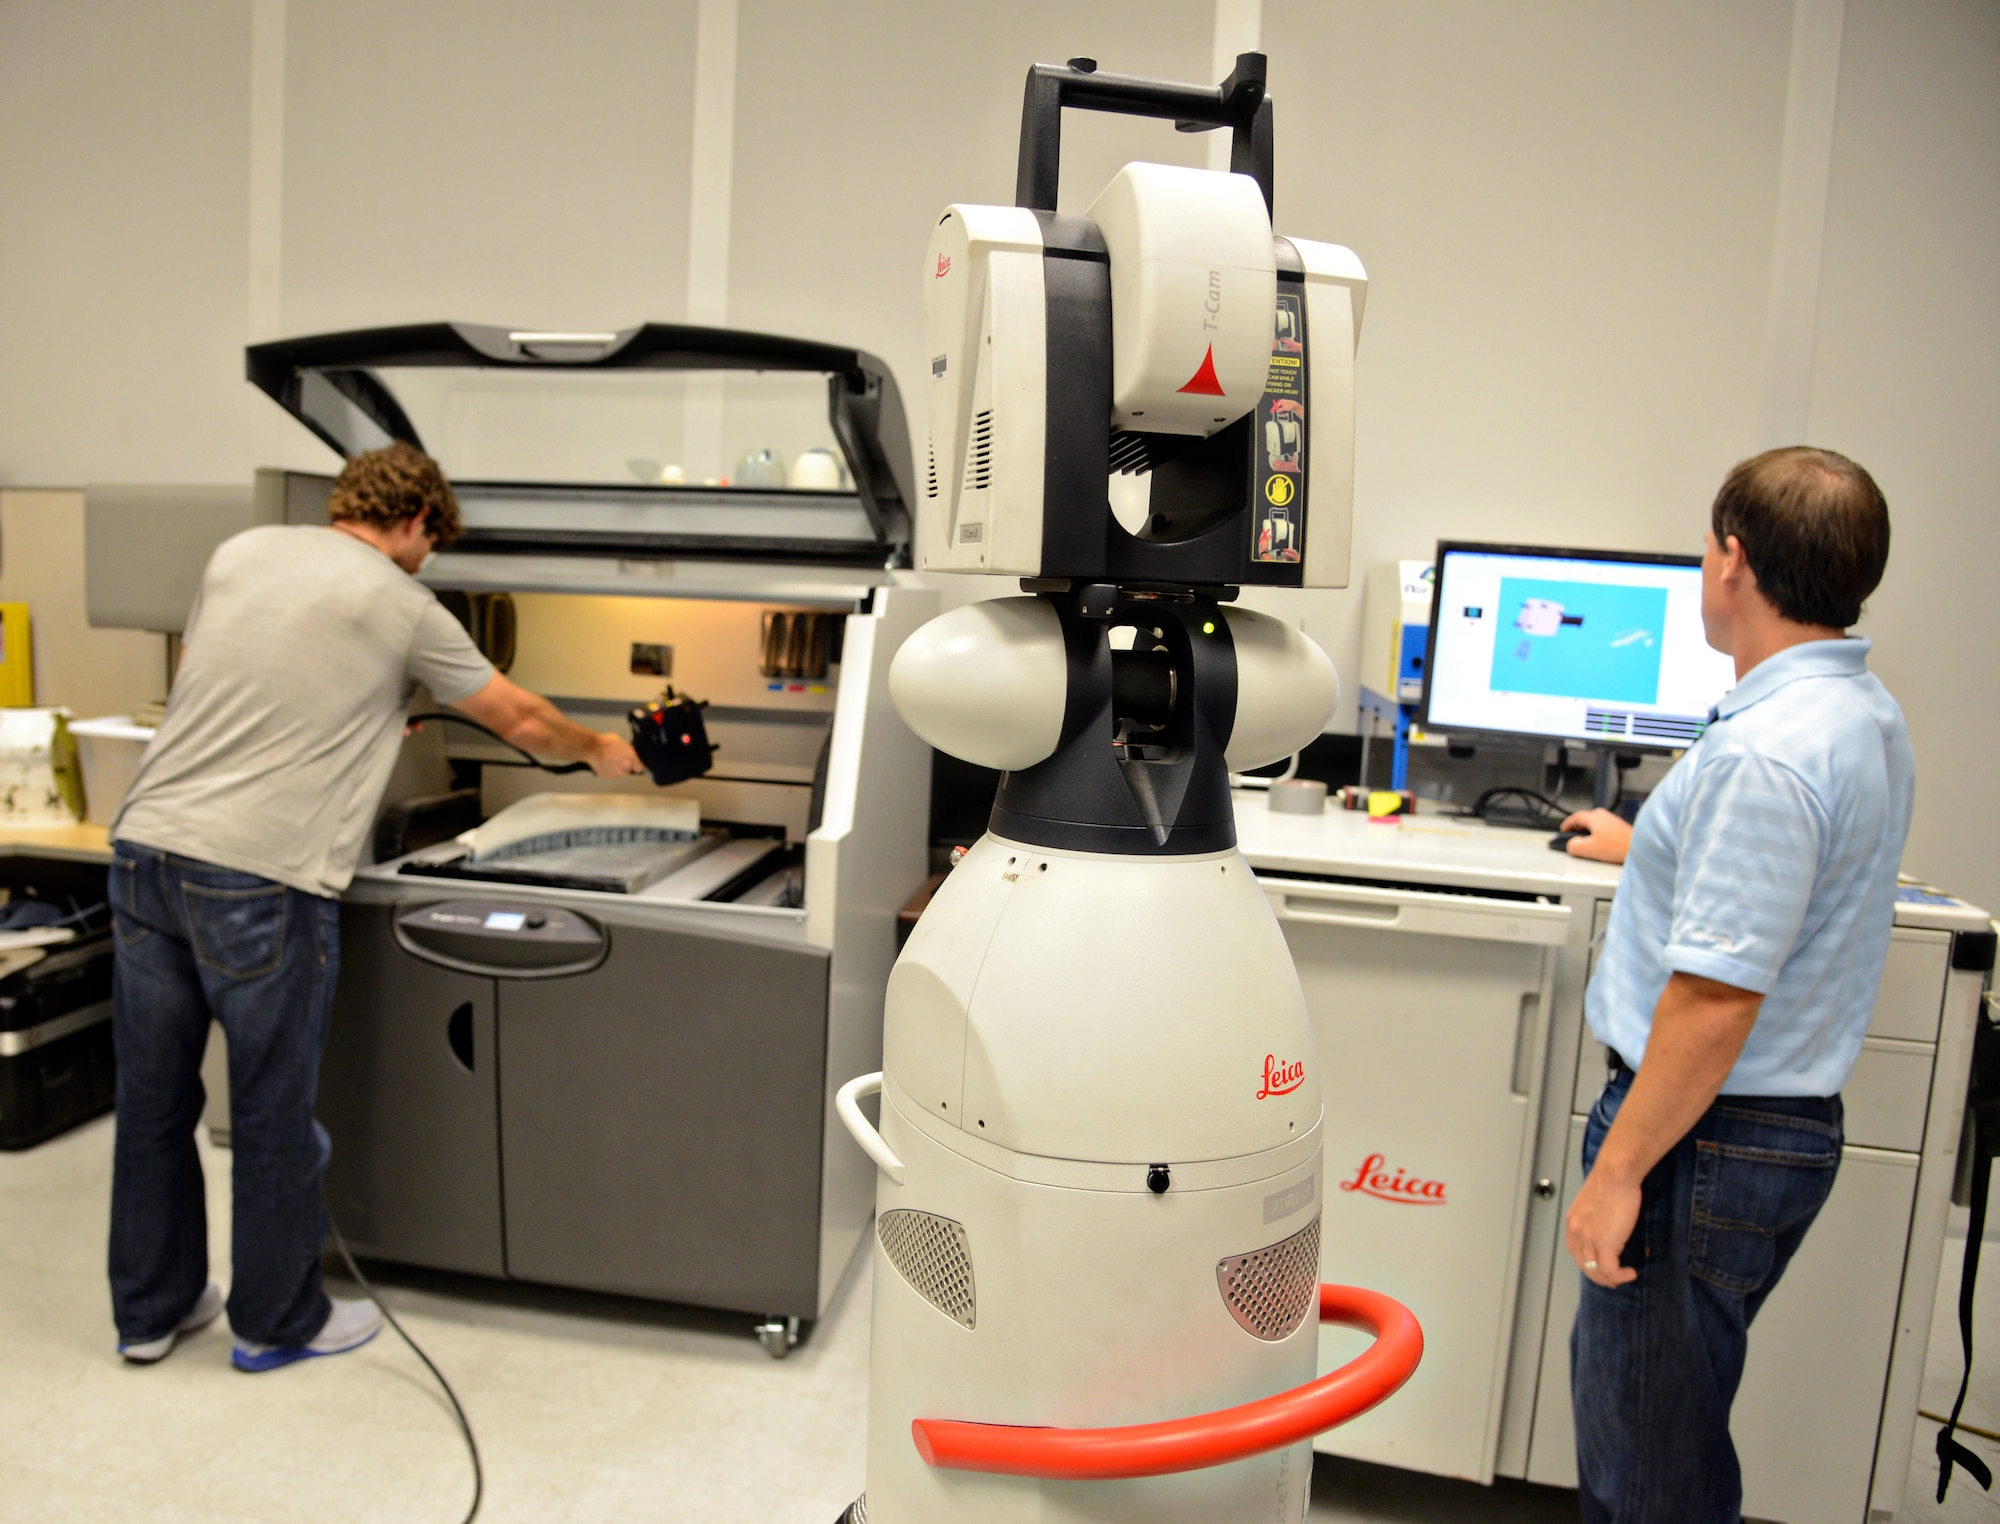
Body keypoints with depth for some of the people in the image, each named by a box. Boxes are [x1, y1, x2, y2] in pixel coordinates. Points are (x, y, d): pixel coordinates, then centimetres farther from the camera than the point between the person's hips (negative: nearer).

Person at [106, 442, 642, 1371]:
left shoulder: (240, 551, 12)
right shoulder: (401, 606, -3)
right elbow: (522, 722, 6)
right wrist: (601, 751, 24)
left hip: (145, 846, 7)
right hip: (259, 878, -6)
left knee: (153, 1102, 17)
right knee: (273, 1112, 9)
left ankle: (150, 1312, 34)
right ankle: (277, 1322, 26)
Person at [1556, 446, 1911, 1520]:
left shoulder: (1761, 752, -26)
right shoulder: (1868, 714, 8)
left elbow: (1717, 998, -28)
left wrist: (1618, 1171, -20)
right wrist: (1642, 848, 42)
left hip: (1709, 1140, -10)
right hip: (1796, 1122, 10)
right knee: (1651, 1410, 24)